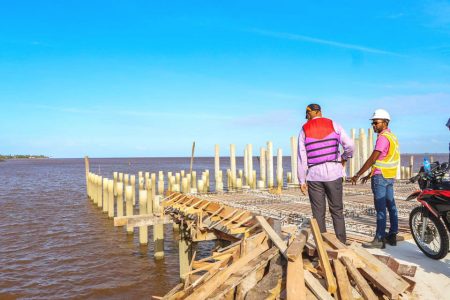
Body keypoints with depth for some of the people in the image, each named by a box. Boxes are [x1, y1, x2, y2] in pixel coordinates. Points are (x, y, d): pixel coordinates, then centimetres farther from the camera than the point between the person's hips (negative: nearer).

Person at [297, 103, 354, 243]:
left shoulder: (304, 130, 4)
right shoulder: (333, 125, 4)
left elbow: (302, 158, 0)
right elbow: (349, 145, -2)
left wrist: (302, 181, 3)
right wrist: (345, 158, 18)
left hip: (314, 175, 0)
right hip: (333, 172, 0)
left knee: (318, 213, 6)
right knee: (337, 210, 10)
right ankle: (341, 243, 11)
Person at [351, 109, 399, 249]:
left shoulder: (383, 137, -15)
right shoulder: (392, 136, 17)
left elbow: (373, 159, -20)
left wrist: (357, 175, -17)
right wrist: (370, 175, 21)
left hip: (380, 177, -10)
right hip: (390, 176, 10)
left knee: (381, 209, -7)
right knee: (391, 207, 12)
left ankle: (379, 240, -3)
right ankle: (392, 236, 19)